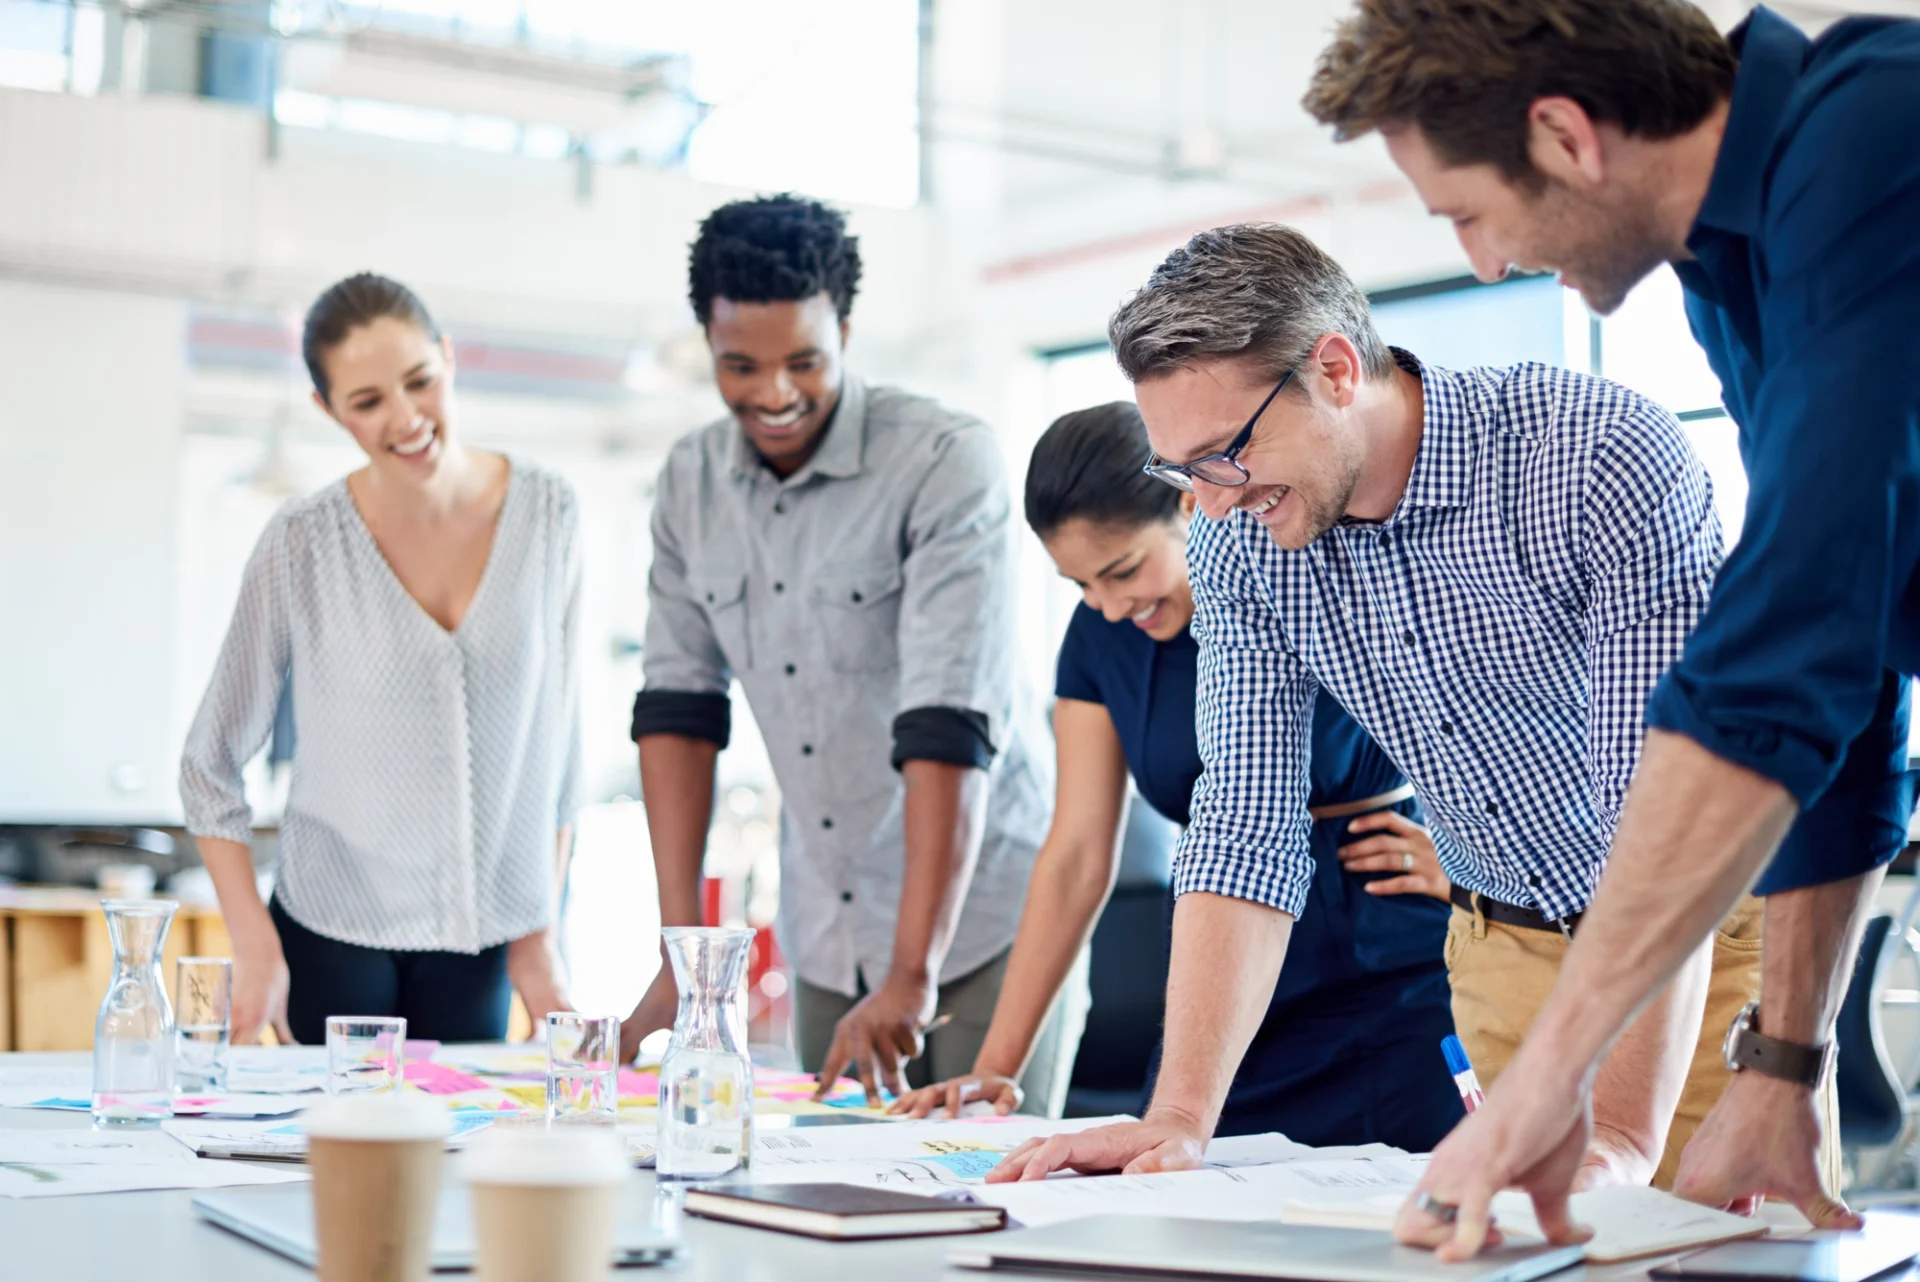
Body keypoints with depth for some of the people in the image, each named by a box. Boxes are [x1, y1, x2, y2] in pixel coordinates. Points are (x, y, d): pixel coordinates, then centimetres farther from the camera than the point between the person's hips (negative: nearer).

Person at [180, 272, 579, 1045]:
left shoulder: (547, 515, -3)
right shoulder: (304, 545, -9)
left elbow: (556, 736, 5)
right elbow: (210, 764, -2)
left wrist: (540, 938, 6)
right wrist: (255, 951, -9)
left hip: (478, 950, 2)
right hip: (332, 939, -2)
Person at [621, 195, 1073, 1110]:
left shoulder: (947, 463, -16)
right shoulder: (690, 482, 3)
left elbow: (951, 723, -24)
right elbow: (680, 703, 3)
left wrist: (911, 976, -29)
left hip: (984, 915, -5)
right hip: (826, 939, 5)